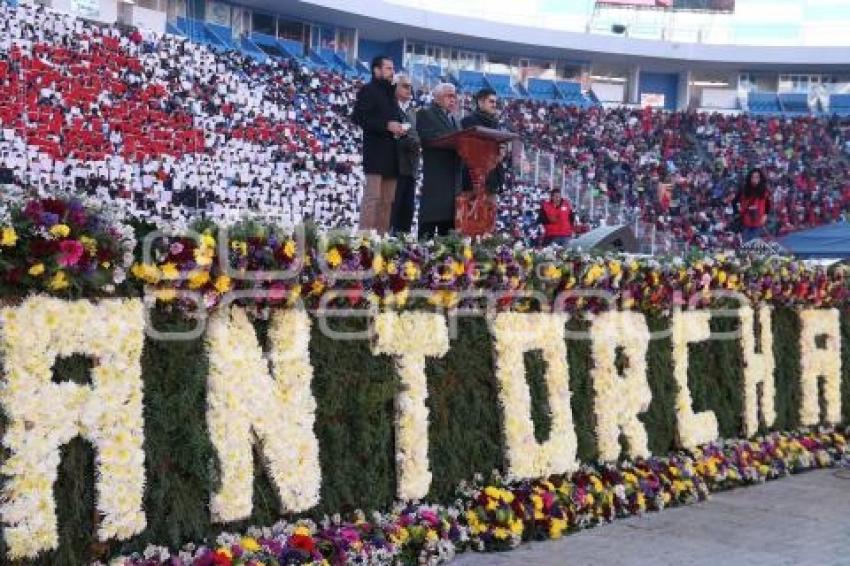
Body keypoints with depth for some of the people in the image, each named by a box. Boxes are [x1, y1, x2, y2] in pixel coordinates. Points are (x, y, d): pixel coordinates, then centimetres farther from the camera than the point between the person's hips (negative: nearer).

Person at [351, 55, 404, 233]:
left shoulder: (390, 93, 22)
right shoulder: (368, 90, -3)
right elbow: (358, 117, -13)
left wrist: (399, 129, 6)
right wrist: (386, 125, -18)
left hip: (391, 153, 8)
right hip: (375, 152, -8)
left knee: (387, 200, 6)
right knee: (373, 196, -12)